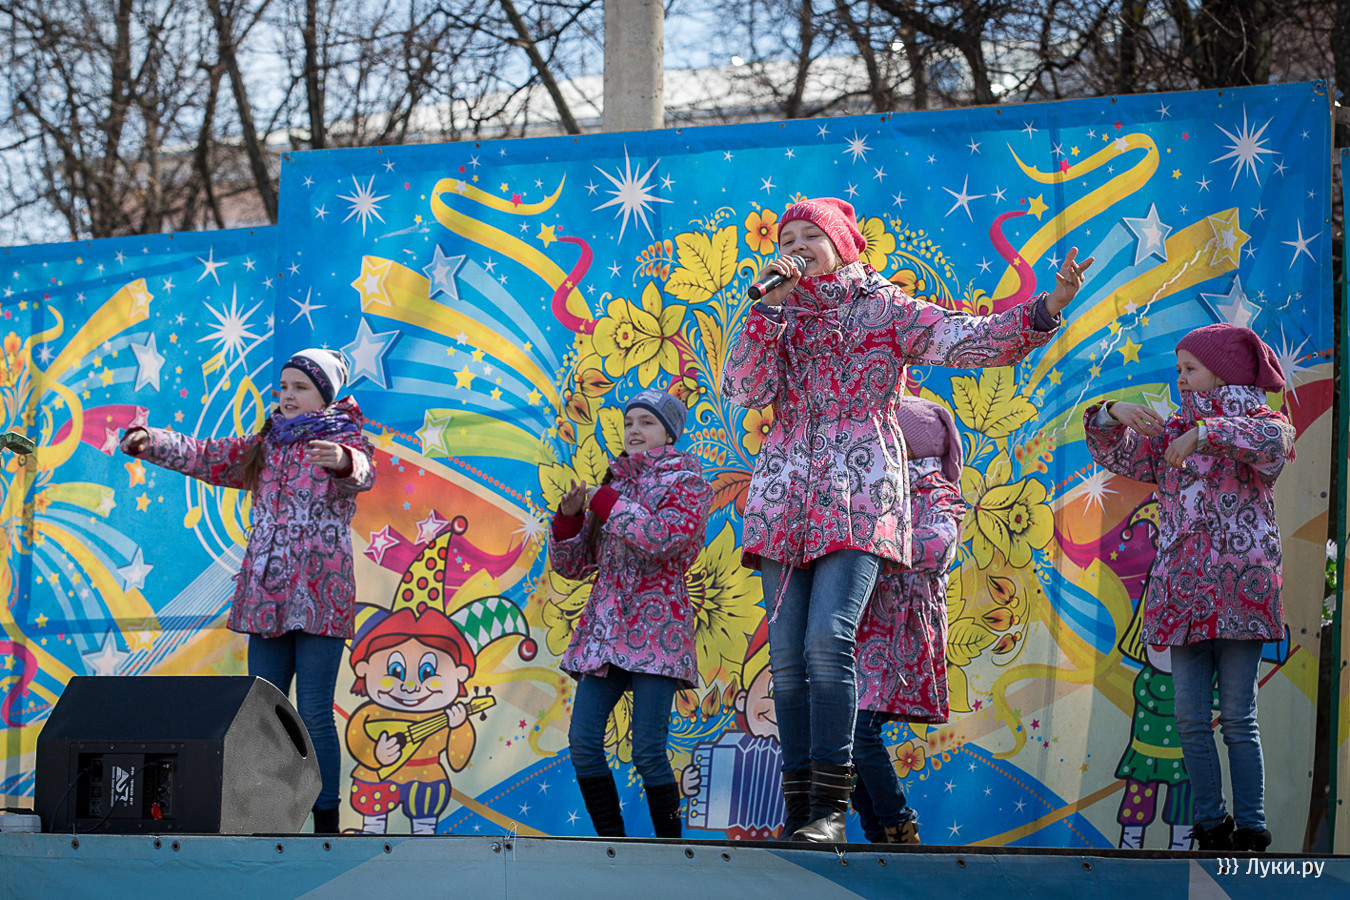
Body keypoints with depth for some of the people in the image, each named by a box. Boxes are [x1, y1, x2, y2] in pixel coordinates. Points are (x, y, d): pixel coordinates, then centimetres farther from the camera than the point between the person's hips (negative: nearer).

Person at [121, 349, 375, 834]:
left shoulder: (345, 441, 0)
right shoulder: (263, 448, 18)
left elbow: (361, 474, -22)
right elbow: (203, 456, 12)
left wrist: (342, 462, -47)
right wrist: (148, 442, -6)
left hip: (320, 597, -6)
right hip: (266, 597, 6)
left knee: (314, 713, -9)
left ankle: (326, 824, -6)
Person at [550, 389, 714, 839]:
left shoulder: (687, 482, 4)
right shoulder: (614, 485, 19)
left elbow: (664, 538, -17)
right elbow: (573, 564, 18)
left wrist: (605, 503, -11)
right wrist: (569, 516, 0)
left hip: (655, 628, -6)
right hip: (605, 629, 6)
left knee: (647, 750, -12)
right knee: (583, 739, -6)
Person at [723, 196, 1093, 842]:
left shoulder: (886, 311, 8)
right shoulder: (777, 319, 19)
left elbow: (972, 338, -5)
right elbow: (743, 389, 2)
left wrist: (1048, 307, -20)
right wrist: (770, 307, -3)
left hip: (858, 498, -4)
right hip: (783, 500, 4)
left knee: (827, 639, -21)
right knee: (787, 654, -3)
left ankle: (830, 807, -21)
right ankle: (800, 806, 1)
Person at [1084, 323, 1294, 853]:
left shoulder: (1260, 423, 3)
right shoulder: (1171, 433, 19)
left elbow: (1272, 442, -21)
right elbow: (1116, 455, 12)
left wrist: (1205, 433, -27)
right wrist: (1112, 414, -7)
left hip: (1238, 589, -5)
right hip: (1183, 593, 5)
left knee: (1237, 717, -5)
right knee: (1191, 718, 2)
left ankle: (1251, 827, -2)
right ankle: (1210, 824, 8)